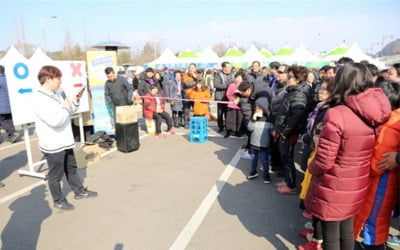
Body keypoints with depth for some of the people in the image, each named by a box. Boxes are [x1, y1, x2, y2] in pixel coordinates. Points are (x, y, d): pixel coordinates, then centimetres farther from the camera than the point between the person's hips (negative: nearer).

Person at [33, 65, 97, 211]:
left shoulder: (56, 94, 7)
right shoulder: (40, 99, -22)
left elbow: (69, 113, 18)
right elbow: (54, 121, -32)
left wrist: (76, 100, 2)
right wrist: (66, 106, -18)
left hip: (64, 142, 9)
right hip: (53, 145, -9)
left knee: (71, 168, 22)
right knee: (56, 175, 9)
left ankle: (80, 191, 38)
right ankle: (58, 201, 27)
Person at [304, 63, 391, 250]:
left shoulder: (337, 115, -25)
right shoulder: (375, 115, -6)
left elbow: (323, 162, -23)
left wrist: (311, 168, -3)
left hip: (333, 189, -6)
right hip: (356, 188, 6)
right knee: (347, 231, 25)